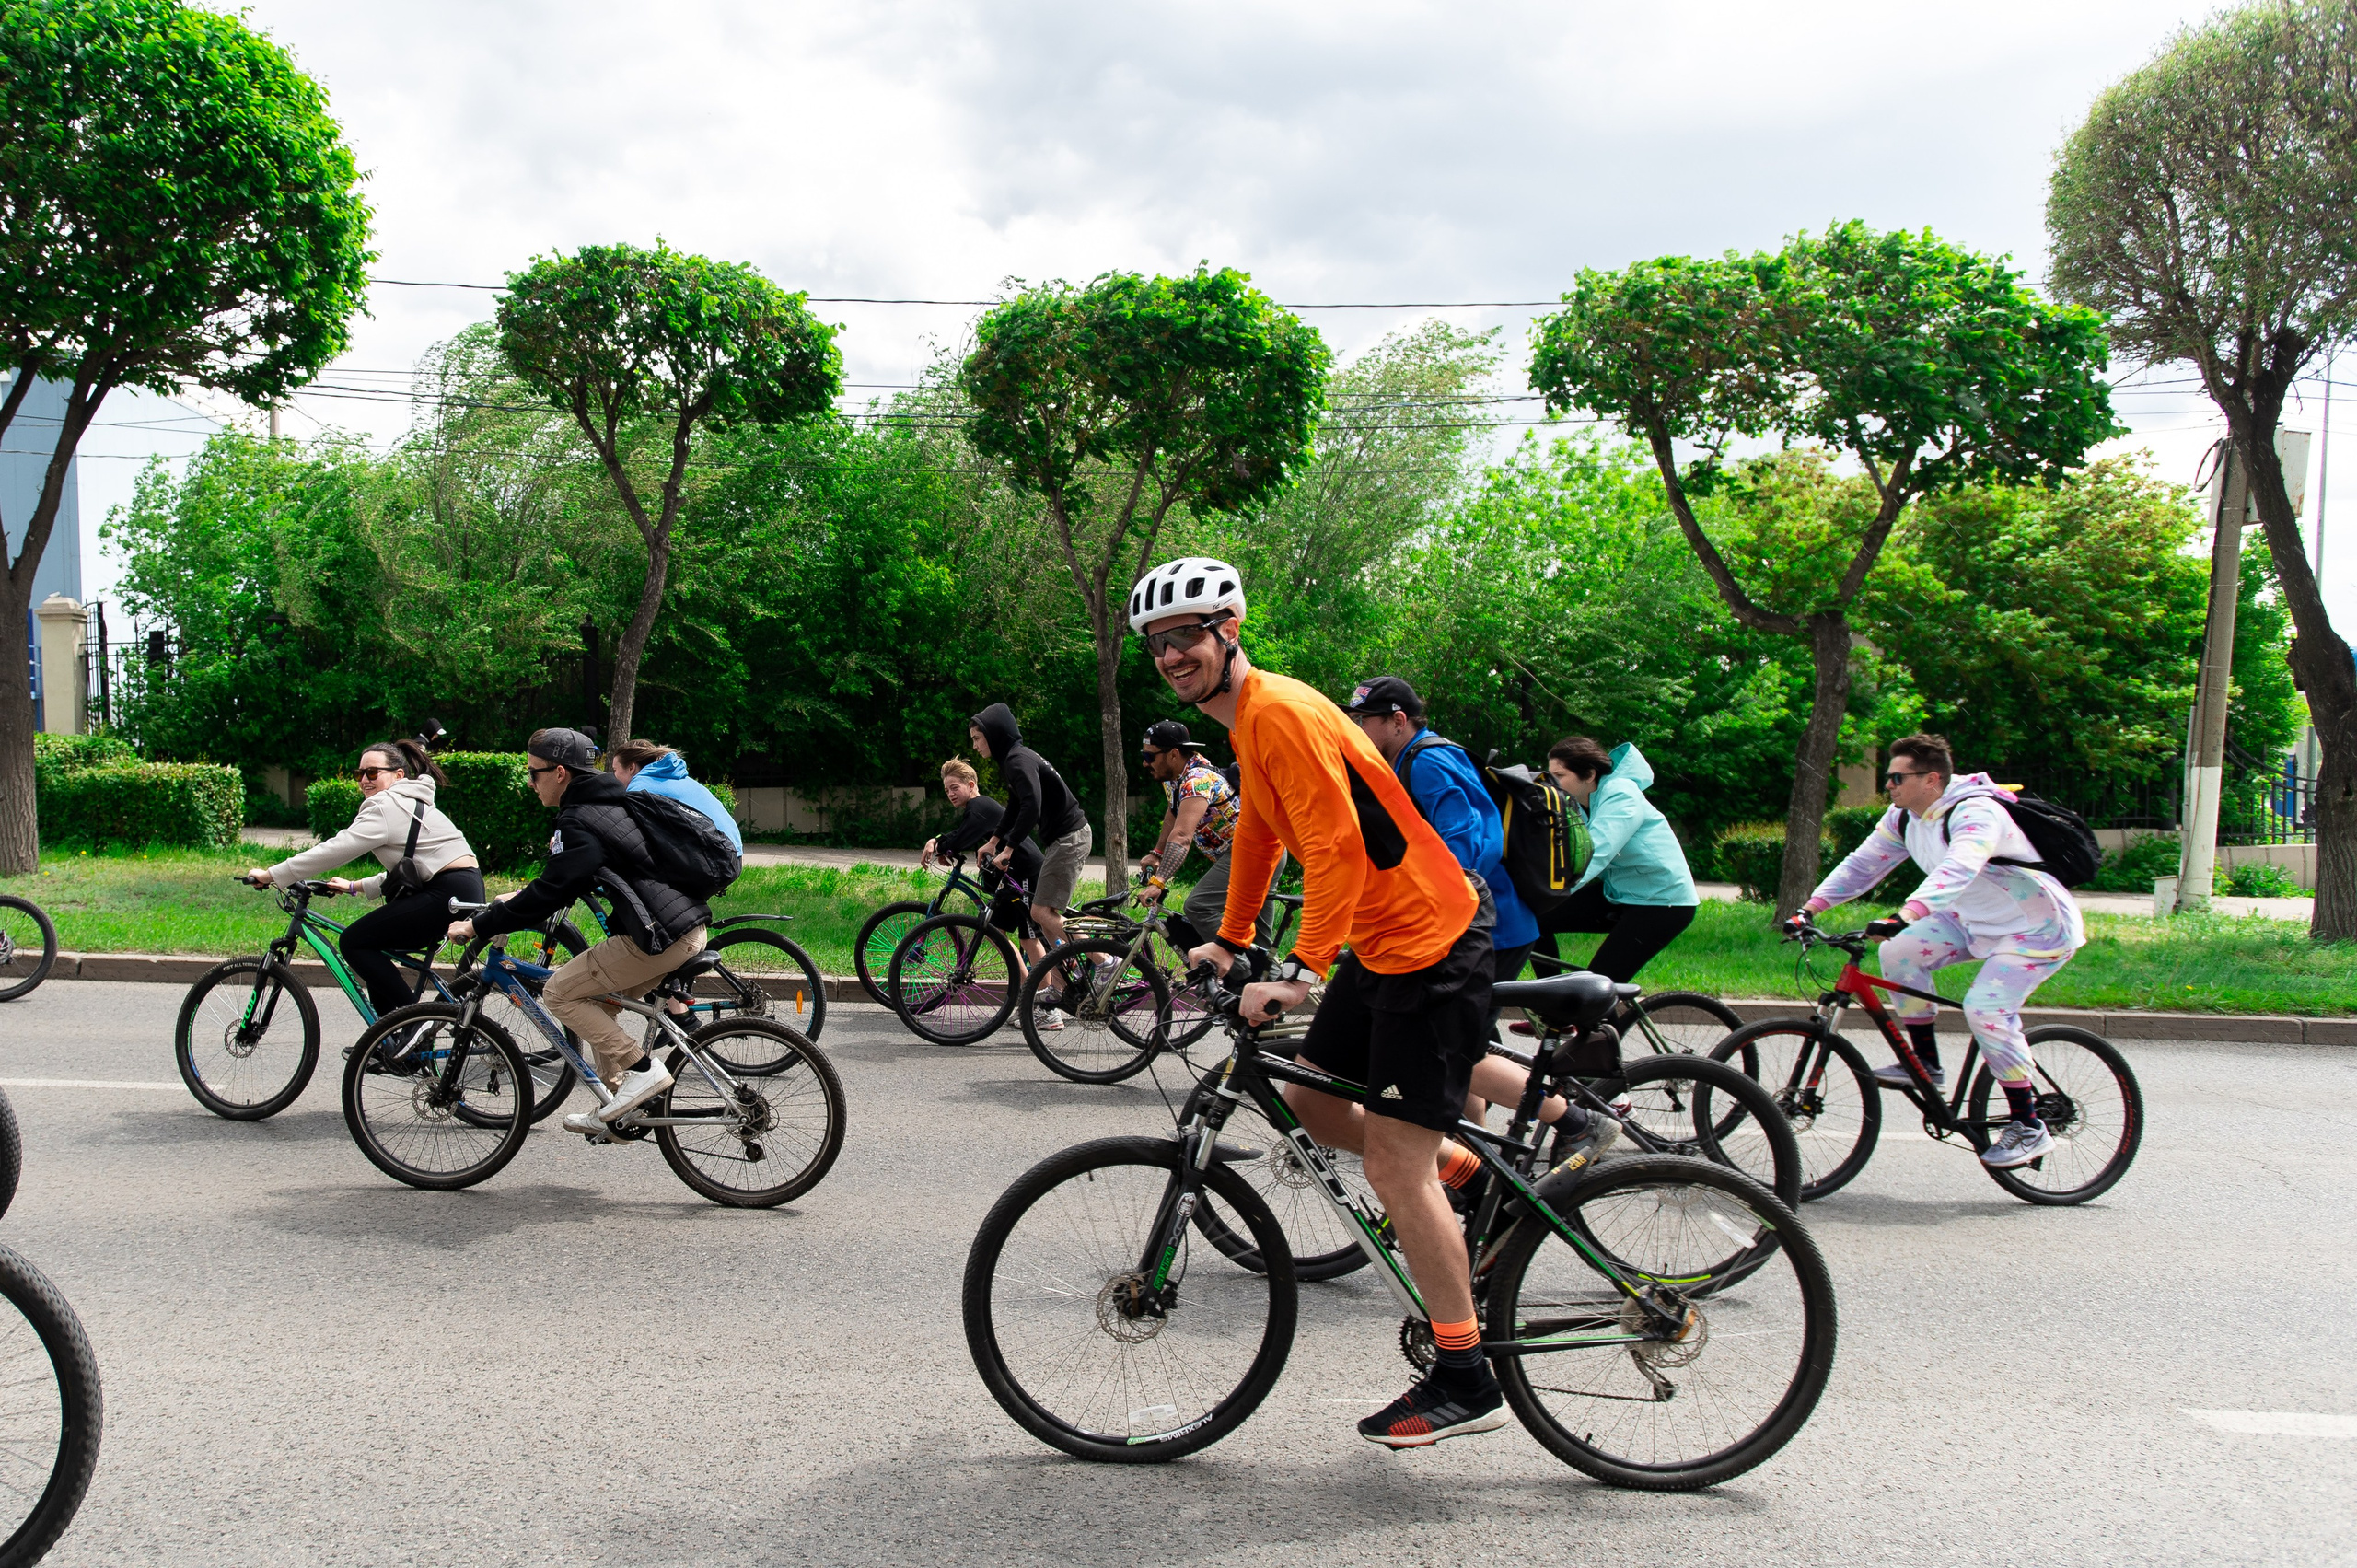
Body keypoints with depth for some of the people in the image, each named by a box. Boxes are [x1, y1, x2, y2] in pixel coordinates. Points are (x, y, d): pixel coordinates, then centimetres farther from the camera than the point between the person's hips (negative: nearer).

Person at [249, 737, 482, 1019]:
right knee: (372, 944, 16)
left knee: (355, 942, -7)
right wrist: (354, 887, 30)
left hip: (450, 895, -11)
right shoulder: (409, 803, 25)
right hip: (464, 890, 11)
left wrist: (269, 875, -6)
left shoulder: (386, 808, -7)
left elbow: (333, 851, -13)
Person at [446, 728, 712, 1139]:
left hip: (661, 937, -10)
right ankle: (617, 1111, 20)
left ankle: (641, 1069, -5)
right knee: (595, 998, 20)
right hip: (691, 926, 10)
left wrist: (477, 926, -7)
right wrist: (522, 896, 29)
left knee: (560, 992, -1)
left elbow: (551, 893, -16)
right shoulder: (609, 803, 19)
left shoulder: (579, 821, -11)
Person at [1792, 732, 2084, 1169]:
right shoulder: (1905, 818, -4)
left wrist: (1906, 915, -62)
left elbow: (1957, 870, -48)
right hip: (1977, 920, 8)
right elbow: (1862, 863, -1)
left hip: (2039, 928, -8)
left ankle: (2030, 1128, -9)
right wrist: (1810, 907, -13)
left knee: (1985, 1009, -23)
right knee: (1900, 950, -13)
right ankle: (1925, 1062, 1)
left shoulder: (1977, 814, -30)